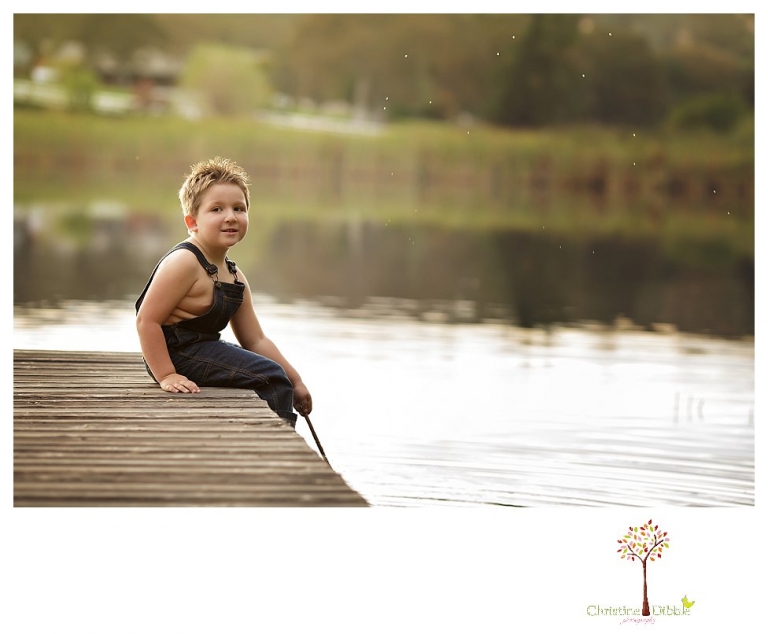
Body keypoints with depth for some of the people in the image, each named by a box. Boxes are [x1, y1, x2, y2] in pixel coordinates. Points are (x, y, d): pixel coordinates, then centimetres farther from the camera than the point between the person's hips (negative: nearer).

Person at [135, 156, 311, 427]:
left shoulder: (234, 276, 10)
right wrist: (166, 376, -26)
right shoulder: (184, 262, -18)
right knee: (270, 376, -16)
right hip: (177, 352, -10)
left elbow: (255, 340, 14)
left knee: (280, 379, 21)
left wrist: (294, 382, 9)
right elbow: (147, 320, -22)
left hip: (204, 349, 10)